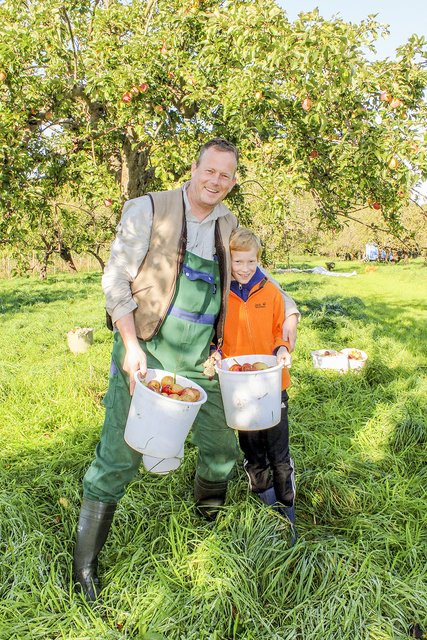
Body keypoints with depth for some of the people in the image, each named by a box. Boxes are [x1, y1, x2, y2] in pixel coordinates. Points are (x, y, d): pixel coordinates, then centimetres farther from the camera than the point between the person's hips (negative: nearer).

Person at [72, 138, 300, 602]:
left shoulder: (229, 227, 9)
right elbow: (115, 279, -8)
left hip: (200, 360, 5)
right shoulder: (148, 210, -6)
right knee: (119, 456, -1)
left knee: (221, 450, 14)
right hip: (145, 352, -5)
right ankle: (84, 564, 18)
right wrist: (131, 345, -17)